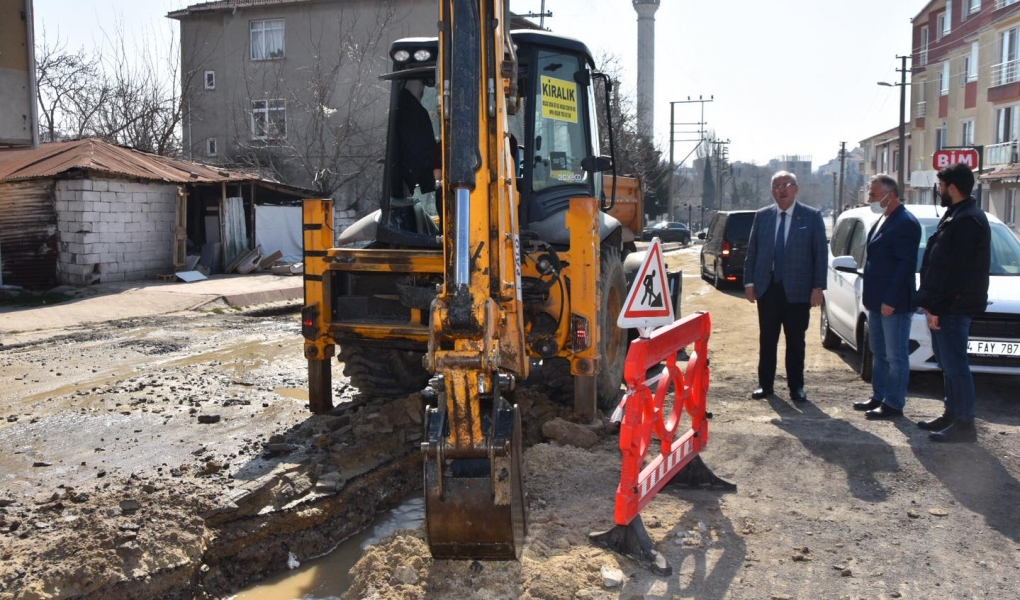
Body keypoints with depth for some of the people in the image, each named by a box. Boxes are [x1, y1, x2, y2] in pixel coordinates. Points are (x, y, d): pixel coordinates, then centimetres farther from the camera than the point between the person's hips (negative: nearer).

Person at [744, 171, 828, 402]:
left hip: (797, 290, -2)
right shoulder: (762, 216, 7)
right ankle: (765, 385, 18)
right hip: (767, 288, 2)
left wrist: (818, 287, -8)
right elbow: (752, 251, 8)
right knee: (767, 340, 8)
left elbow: (820, 253, -2)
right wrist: (749, 282, 2)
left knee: (796, 342, 7)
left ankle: (796, 387, 17)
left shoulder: (812, 216, 0)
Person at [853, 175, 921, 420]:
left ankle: (894, 404, 7)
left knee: (896, 356, 0)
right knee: (879, 353, 16)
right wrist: (870, 297, 16)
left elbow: (906, 264, -20)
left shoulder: (905, 223, -15)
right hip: (877, 301, 10)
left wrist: (890, 300, -22)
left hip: (894, 303, -10)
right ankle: (879, 397, 26)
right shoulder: (882, 220, 15)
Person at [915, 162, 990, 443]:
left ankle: (964, 425, 0)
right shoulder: (957, 216, 16)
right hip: (946, 305, 11)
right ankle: (952, 414, 26)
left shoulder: (967, 220, -17)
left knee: (955, 365, -6)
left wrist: (936, 307, -20)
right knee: (948, 363, 16)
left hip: (954, 306, -11)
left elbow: (957, 271, -22)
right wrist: (930, 302, 17)